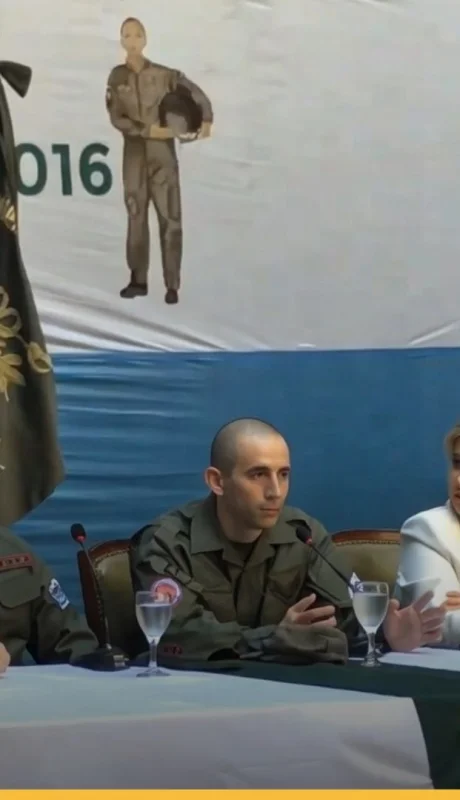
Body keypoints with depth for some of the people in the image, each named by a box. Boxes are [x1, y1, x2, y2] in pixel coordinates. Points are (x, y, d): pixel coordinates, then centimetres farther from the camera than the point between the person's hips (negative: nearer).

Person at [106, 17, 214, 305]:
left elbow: (196, 93, 4)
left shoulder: (164, 75, -4)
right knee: (136, 216, 7)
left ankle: (172, 285, -1)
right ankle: (138, 280, 15)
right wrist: (147, 130, -15)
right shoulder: (117, 77, 0)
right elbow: (116, 118, -5)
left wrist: (206, 120, -11)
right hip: (134, 154, 2)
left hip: (163, 154, -2)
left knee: (170, 218, -4)